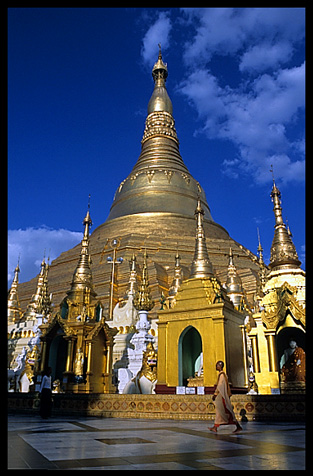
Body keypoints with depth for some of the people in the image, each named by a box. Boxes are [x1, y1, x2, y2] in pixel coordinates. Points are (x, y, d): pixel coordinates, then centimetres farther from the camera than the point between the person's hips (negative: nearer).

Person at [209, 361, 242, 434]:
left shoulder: (222, 374, -14)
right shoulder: (222, 374, 16)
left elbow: (220, 385, -20)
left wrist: (215, 394, -18)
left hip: (222, 396, -10)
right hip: (222, 396, 10)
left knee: (227, 412, -6)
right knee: (219, 412, 7)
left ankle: (238, 427, 0)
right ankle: (215, 428, 8)